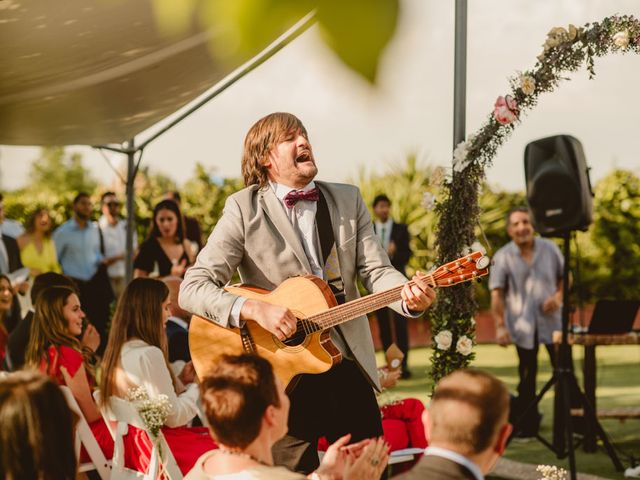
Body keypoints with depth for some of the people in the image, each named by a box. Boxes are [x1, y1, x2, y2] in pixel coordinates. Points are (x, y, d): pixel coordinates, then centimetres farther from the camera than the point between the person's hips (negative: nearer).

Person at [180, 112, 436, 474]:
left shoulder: (348, 200, 9)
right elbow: (193, 288, -10)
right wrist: (254, 309, -26)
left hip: (349, 366, 4)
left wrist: (411, 297, -21)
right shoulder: (244, 208, -4)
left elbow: (376, 271, 1)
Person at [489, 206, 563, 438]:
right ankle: (527, 424, 17)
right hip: (522, 325, -1)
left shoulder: (550, 249, 2)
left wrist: (558, 296, -8)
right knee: (527, 377, 8)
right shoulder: (503, 257, -4)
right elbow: (497, 293, -6)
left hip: (552, 321, 1)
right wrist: (500, 326, -12)